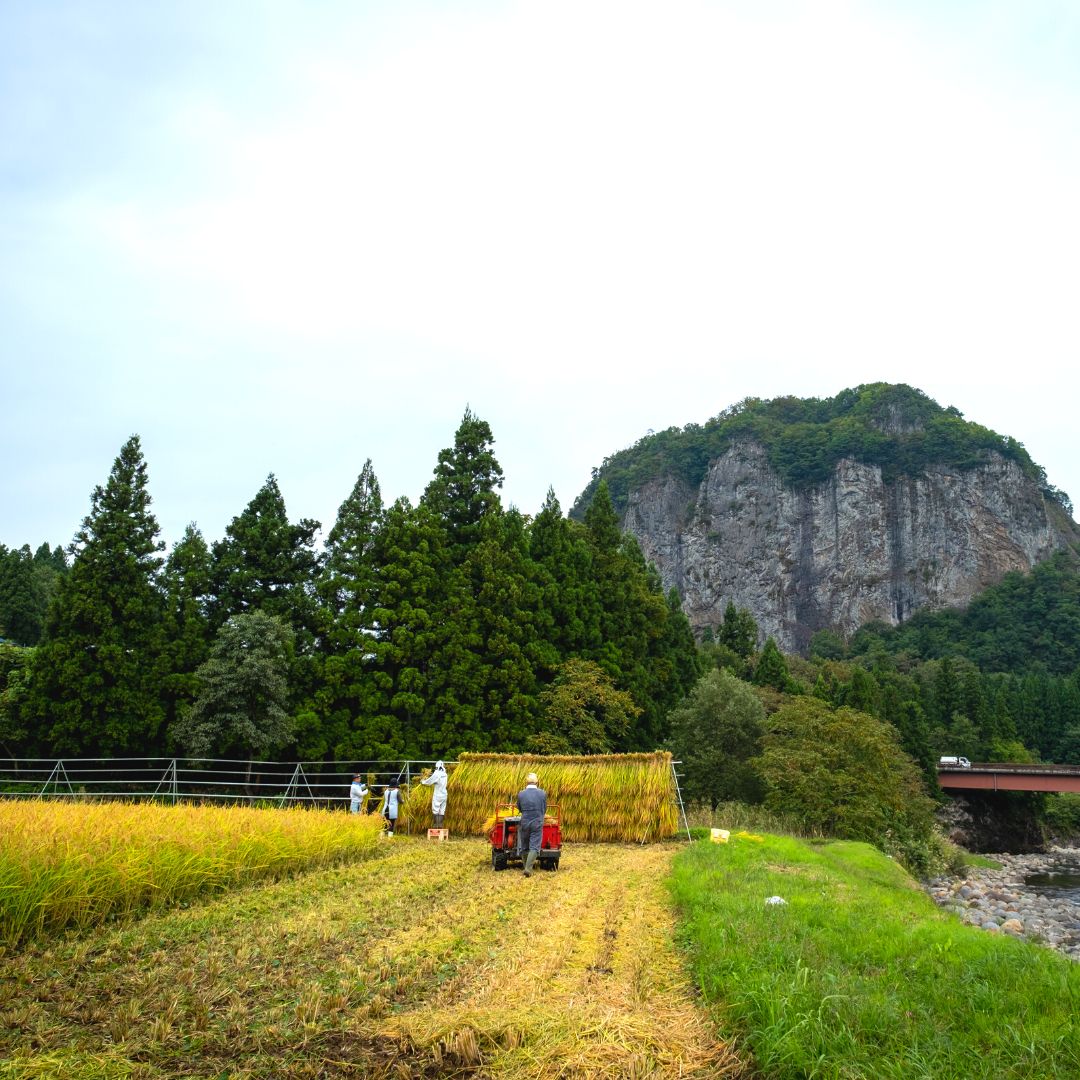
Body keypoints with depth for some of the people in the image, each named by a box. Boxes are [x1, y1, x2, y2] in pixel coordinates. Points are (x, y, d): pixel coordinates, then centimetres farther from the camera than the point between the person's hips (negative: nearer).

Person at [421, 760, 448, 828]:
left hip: (437, 795, -6)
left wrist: (423, 781, 13)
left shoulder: (437, 774, -14)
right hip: (444, 795, 6)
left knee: (435, 811, -2)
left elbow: (430, 781, -5)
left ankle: (436, 825, -8)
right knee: (441, 811, 8)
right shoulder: (444, 774, 8)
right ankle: (440, 825, 5)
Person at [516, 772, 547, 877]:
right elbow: (544, 809, 7)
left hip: (524, 823, 1)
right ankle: (528, 868, -13)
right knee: (534, 847, 0)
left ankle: (526, 867, 23)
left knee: (524, 847, 16)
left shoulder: (521, 794, -5)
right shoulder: (543, 793, -5)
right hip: (538, 824, -1)